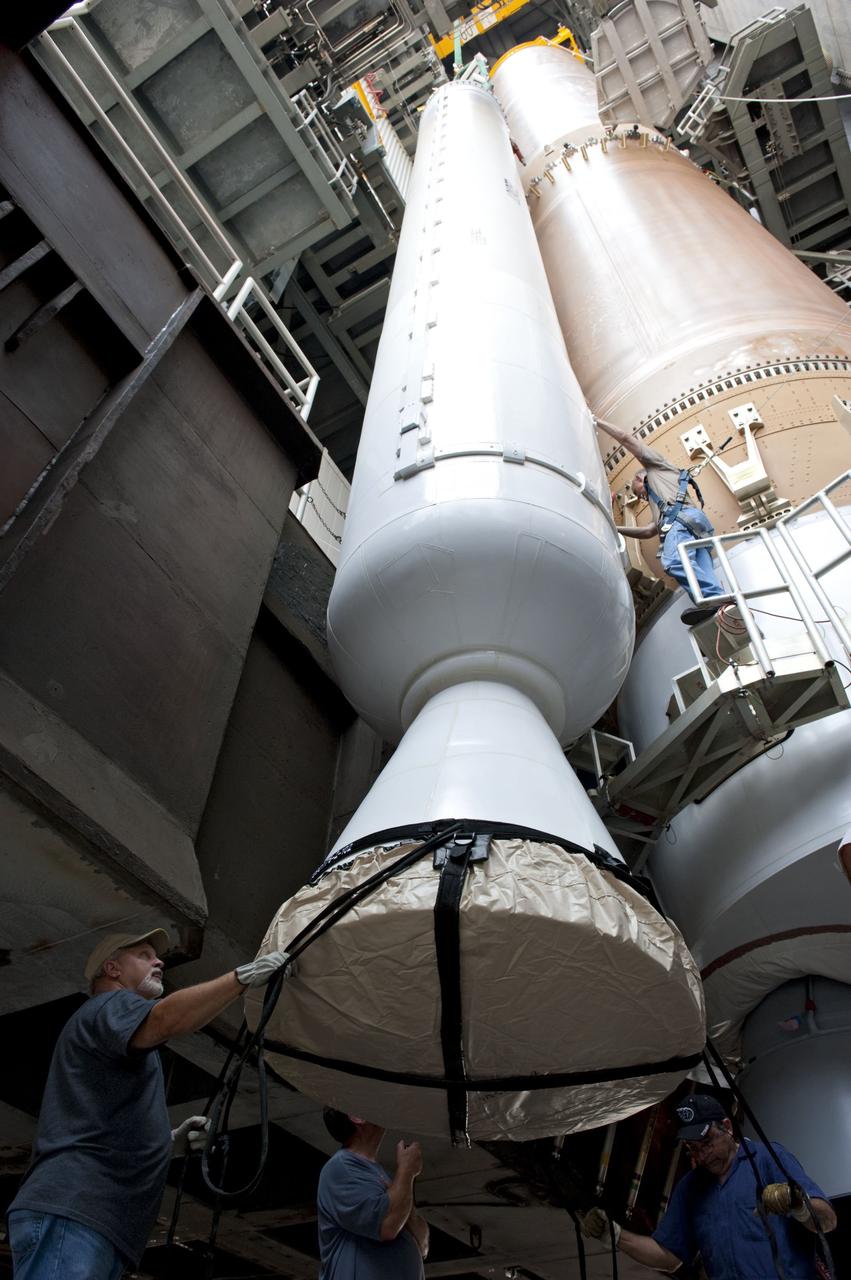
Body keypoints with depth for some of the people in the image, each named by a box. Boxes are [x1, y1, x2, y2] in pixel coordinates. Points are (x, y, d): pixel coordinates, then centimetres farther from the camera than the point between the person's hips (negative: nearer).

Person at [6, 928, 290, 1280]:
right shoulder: (108, 1006, -1)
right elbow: (166, 1019, -26)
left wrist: (171, 1137, 21)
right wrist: (244, 975, -28)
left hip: (99, 1224, 10)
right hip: (69, 1214, -10)